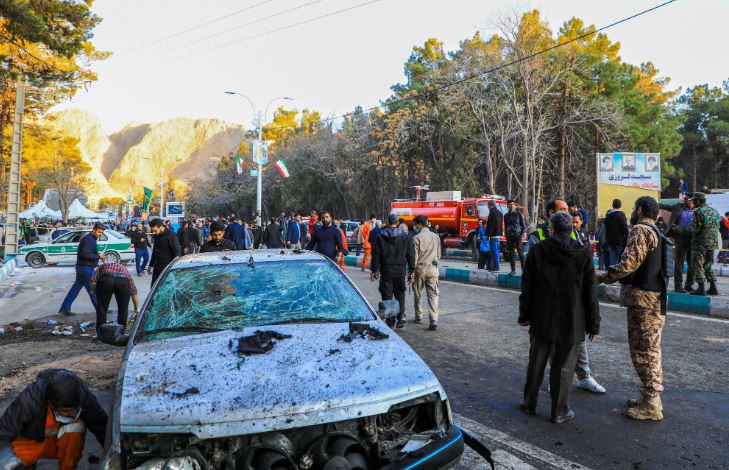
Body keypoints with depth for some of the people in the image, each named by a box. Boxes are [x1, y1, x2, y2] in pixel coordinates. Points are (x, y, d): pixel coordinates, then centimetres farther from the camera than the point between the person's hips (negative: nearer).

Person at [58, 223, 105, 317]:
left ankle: (65, 308, 15)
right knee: (92, 289, -1)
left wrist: (98, 257, 5)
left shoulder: (90, 239, 16)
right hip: (86, 268, -10)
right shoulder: (89, 240, -17)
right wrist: (98, 256, -19)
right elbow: (86, 254, -25)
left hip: (82, 267, 10)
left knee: (76, 287, 12)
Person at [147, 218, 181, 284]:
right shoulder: (156, 236, 11)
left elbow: (176, 252, -13)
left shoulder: (171, 235, -13)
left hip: (168, 267, -8)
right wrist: (151, 265, 25)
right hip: (157, 266, 8)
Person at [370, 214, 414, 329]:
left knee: (387, 295, 5)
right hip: (401, 270, 1)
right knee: (400, 294, 13)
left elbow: (376, 256, -1)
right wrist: (411, 271, 8)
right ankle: (401, 316, 1)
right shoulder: (405, 237, 2)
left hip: (386, 270, -1)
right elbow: (411, 255, 3)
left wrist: (374, 271, 5)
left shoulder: (380, 237, -2)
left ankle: (389, 320, 5)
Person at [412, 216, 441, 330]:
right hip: (433, 269, 3)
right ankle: (434, 320, -12)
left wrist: (412, 272, -5)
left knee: (417, 294, 14)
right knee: (433, 295, 0)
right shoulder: (436, 237, 8)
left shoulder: (417, 238, -8)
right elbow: (438, 255, 13)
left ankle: (418, 316, 24)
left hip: (420, 269, -3)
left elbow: (414, 257, -10)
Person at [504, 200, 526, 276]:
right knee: (511, 254, 3)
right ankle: (513, 270, 9)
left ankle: (524, 269, -6)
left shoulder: (519, 214, 1)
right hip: (509, 236, 4)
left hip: (517, 235, -4)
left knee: (520, 253, -8)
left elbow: (524, 225, 2)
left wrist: (522, 235, -8)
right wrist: (506, 238, 12)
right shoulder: (506, 215, 11)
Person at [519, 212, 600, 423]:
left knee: (536, 364, 14)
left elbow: (527, 288, 0)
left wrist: (524, 315, 11)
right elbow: (590, 294, -5)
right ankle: (560, 411, 17)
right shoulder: (583, 255, -7)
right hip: (571, 324, -1)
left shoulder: (537, 251, -4)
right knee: (563, 368, 8)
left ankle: (529, 404, 26)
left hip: (541, 321, 2)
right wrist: (594, 324, 3)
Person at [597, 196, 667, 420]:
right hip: (654, 299, 10)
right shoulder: (657, 232, 19)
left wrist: (602, 278, -11)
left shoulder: (641, 230, -13)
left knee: (643, 350, -5)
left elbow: (628, 263, -22)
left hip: (643, 299, -10)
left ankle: (651, 405, 1)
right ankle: (650, 396, 26)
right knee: (649, 349, 16)